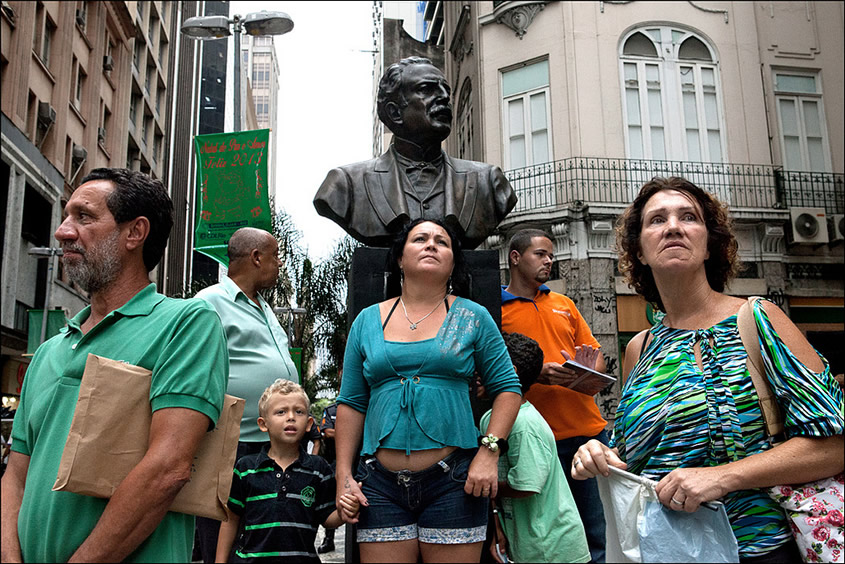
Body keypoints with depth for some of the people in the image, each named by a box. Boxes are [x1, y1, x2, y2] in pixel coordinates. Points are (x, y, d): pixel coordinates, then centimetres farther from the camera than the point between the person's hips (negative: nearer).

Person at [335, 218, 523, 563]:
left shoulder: (473, 318, 4)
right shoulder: (367, 320, 9)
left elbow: (507, 388, 3)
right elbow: (351, 403, 10)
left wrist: (489, 451, -9)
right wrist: (344, 475, 5)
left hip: (453, 482, -1)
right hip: (381, 484, 2)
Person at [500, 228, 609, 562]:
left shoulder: (564, 304, 18)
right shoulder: (495, 309, 0)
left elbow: (595, 356, 18)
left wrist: (590, 370, -4)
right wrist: (534, 374, -19)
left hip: (589, 429, 5)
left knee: (597, 529, 10)